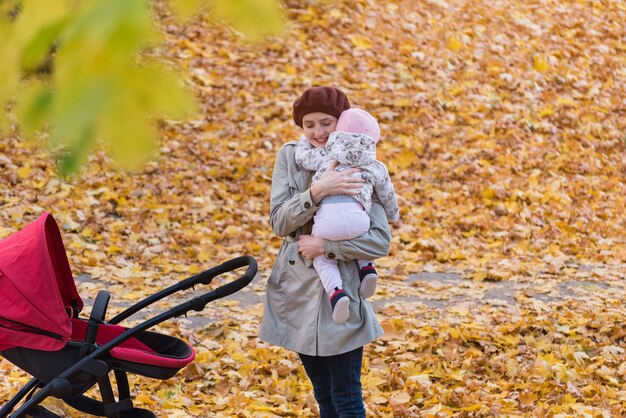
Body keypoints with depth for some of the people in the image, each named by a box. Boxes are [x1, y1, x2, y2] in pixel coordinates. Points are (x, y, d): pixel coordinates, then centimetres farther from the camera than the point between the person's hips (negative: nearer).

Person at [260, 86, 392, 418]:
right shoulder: (290, 156, 1)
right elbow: (279, 222, -10)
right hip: (297, 291, 3)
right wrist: (317, 191, -25)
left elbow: (380, 242, -13)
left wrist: (325, 246, -21)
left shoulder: (359, 170, -7)